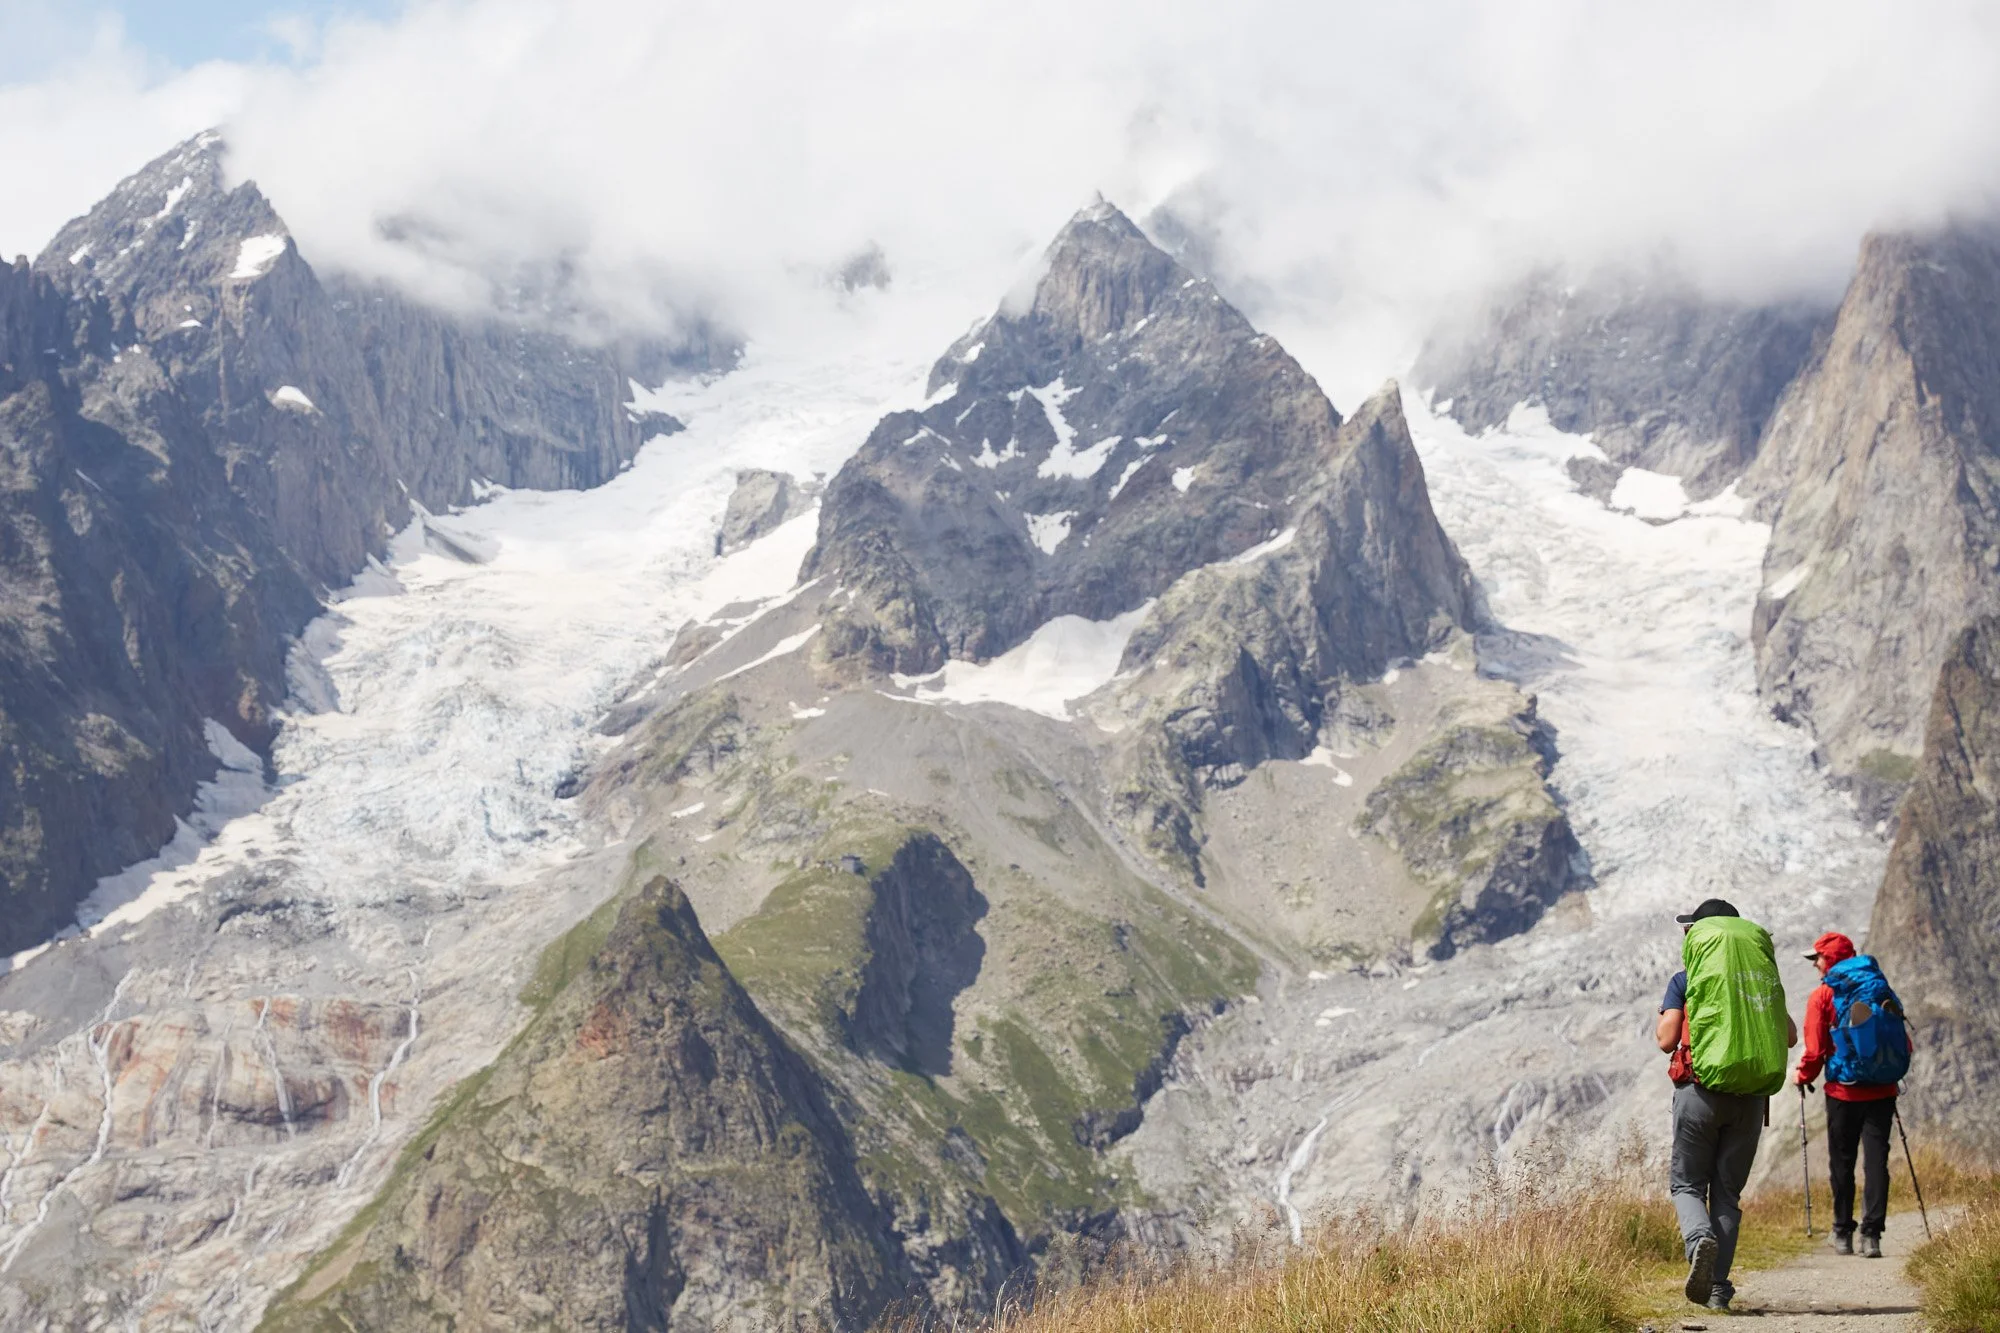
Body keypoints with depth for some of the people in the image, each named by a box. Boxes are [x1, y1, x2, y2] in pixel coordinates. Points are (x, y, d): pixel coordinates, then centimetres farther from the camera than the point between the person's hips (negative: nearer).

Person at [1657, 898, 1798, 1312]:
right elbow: (1789, 1037, 8)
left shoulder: (1684, 981, 0)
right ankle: (1718, 1288, 5)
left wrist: (1661, 1024, 16)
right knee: (1728, 1190, 11)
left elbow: (1667, 1040, -7)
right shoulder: (1761, 976, 10)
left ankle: (1700, 1238, -24)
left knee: (1687, 1183, 8)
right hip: (1750, 1097, 3)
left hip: (1700, 1091, -3)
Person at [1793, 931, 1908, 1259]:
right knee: (1876, 1160, 1)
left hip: (1844, 1092, -3)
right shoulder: (1882, 989, 8)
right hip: (1882, 1092, 3)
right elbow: (1905, 1044, 10)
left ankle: (1843, 1234, 16)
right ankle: (1871, 1235, -6)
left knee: (1842, 1162, 9)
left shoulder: (1822, 995, -6)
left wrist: (1802, 1076, 10)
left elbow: (1815, 1049, -8)